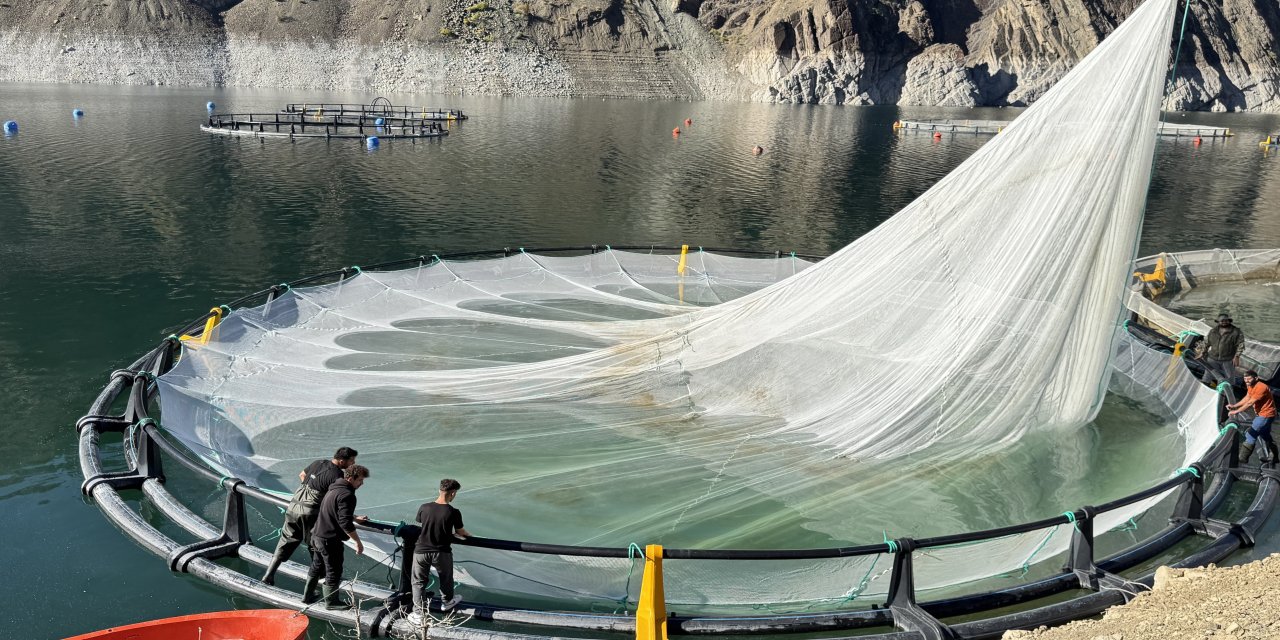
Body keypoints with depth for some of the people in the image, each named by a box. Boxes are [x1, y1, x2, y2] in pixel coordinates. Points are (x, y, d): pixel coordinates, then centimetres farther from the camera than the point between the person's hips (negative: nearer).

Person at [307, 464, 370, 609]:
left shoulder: (334, 489, 10)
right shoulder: (347, 495, -21)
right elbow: (345, 523, -27)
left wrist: (355, 518, 29)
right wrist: (358, 542, -20)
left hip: (317, 535, 10)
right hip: (330, 540, -10)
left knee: (316, 566, 24)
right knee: (334, 571, 6)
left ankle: (308, 595, 35)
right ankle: (331, 602, 18)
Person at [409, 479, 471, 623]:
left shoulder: (424, 508, -8)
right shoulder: (454, 512, -16)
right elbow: (460, 532, 0)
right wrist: (469, 536, 24)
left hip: (421, 551, 1)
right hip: (442, 552, -1)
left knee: (419, 581, 17)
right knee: (446, 578, 26)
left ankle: (418, 614, 16)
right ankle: (447, 602, 45)